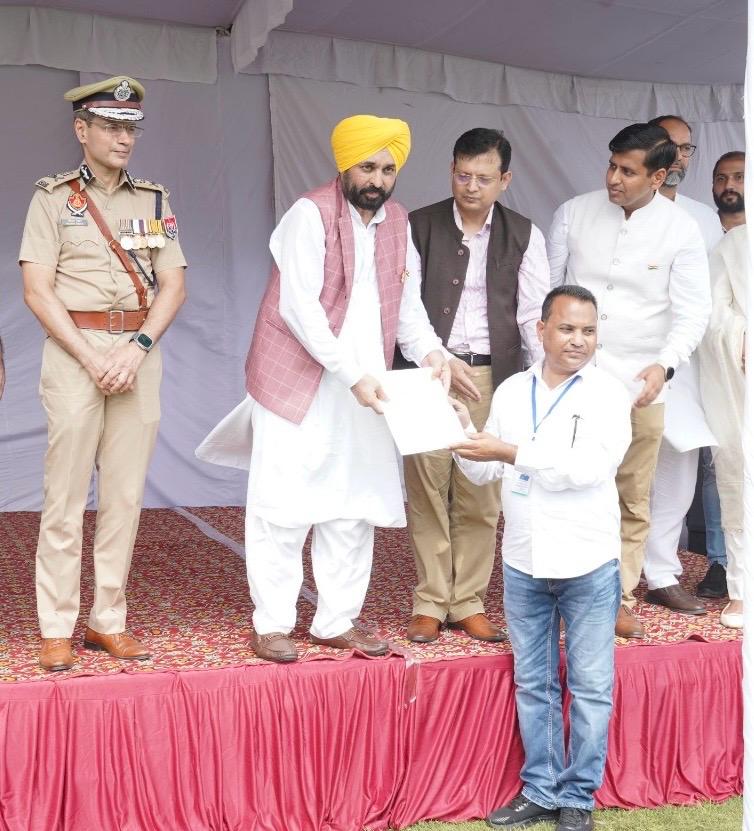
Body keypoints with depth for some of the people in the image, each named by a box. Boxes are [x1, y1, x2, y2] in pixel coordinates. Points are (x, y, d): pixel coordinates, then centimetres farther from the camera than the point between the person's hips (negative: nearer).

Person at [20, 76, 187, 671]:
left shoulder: (154, 200, 13)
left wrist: (138, 349, -9)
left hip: (140, 351, 3)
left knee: (126, 494, 3)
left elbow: (173, 286, 7)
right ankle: (57, 629, 5)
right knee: (66, 494, -4)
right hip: (74, 349, -3)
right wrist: (92, 360, -11)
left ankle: (108, 622, 12)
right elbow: (37, 291, -3)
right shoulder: (54, 197, 4)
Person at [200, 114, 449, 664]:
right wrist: (352, 373, -23)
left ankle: (337, 622, 21)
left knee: (353, 511, 10)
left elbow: (407, 304, 10)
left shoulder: (398, 222, 10)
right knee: (284, 509, -1)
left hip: (365, 391, 6)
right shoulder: (311, 214, -10)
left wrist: (428, 350, -10)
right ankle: (272, 624, 11)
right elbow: (298, 307, -18)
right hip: (299, 385, -6)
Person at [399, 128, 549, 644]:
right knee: (427, 492, 1)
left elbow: (535, 315, 4)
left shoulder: (524, 236, 7)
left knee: (482, 498, 4)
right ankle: (430, 603, 13)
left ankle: (468, 603, 16)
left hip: (493, 377, 1)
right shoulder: (419, 226, 3)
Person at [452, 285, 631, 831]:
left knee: (590, 687, 6)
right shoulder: (511, 391, 7)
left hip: (587, 565, -4)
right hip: (523, 563, 4)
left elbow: (588, 466, -22)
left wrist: (512, 452, -23)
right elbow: (485, 473, 13)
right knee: (533, 683, 13)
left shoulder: (609, 395, -7)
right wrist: (465, 433, -5)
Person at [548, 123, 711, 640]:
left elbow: (693, 311, -4)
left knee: (632, 500, 8)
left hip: (639, 384, 0)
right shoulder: (575, 213, 1)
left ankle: (618, 597, 21)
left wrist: (665, 363, -21)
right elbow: (547, 288, 7)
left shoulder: (681, 231, -3)